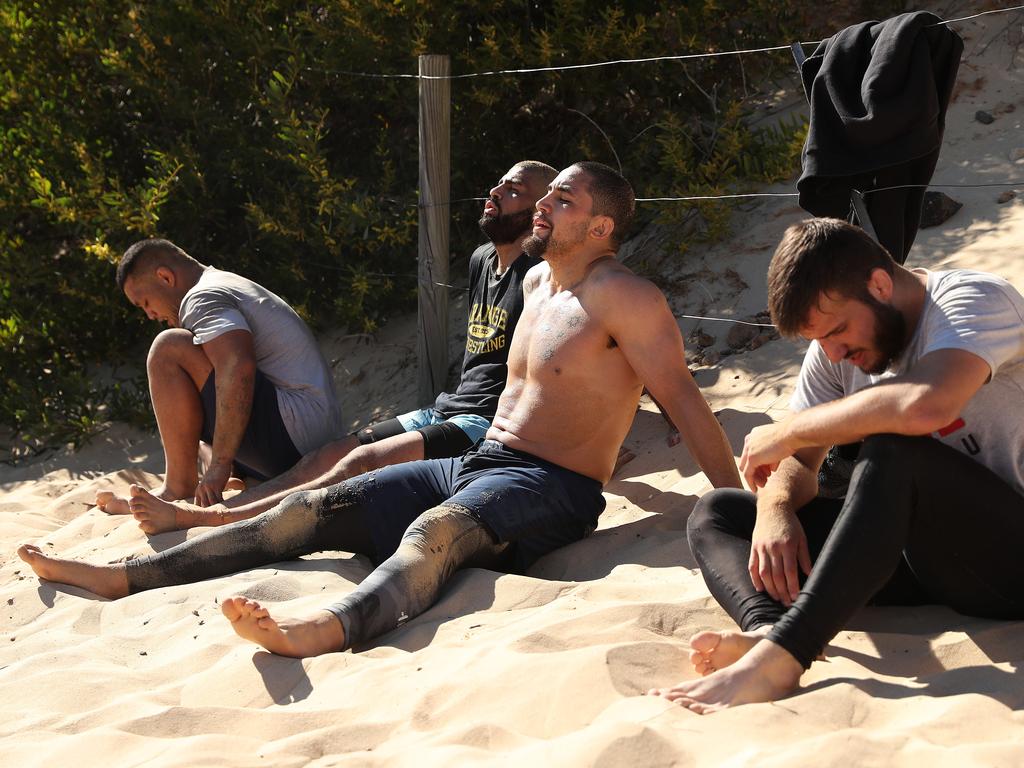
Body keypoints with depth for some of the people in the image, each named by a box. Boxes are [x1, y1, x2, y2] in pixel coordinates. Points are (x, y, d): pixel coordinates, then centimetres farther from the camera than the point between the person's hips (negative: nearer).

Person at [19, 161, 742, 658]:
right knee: (311, 509, -3)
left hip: (551, 489, -8)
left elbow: (684, 399, -13)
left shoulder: (624, 297, -9)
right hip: (475, 465, 9)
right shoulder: (538, 281, 18)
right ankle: (121, 576, -5)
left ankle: (323, 630, -71)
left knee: (433, 530, -41)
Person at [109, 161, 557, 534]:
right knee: (329, 455, -7)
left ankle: (209, 518, -32)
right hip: (448, 410, 9)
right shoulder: (481, 261, 19)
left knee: (364, 462, -24)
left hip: (490, 426, -9)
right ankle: (188, 511, -17)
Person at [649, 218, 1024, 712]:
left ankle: (776, 660, -42)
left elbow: (924, 406, -36)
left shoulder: (976, 301, -15)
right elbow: (799, 463, 8)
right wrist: (776, 510, -16)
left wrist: (787, 431, -23)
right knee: (714, 513, 0)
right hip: (917, 548, 8)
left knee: (893, 453, -36)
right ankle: (766, 628, -33)